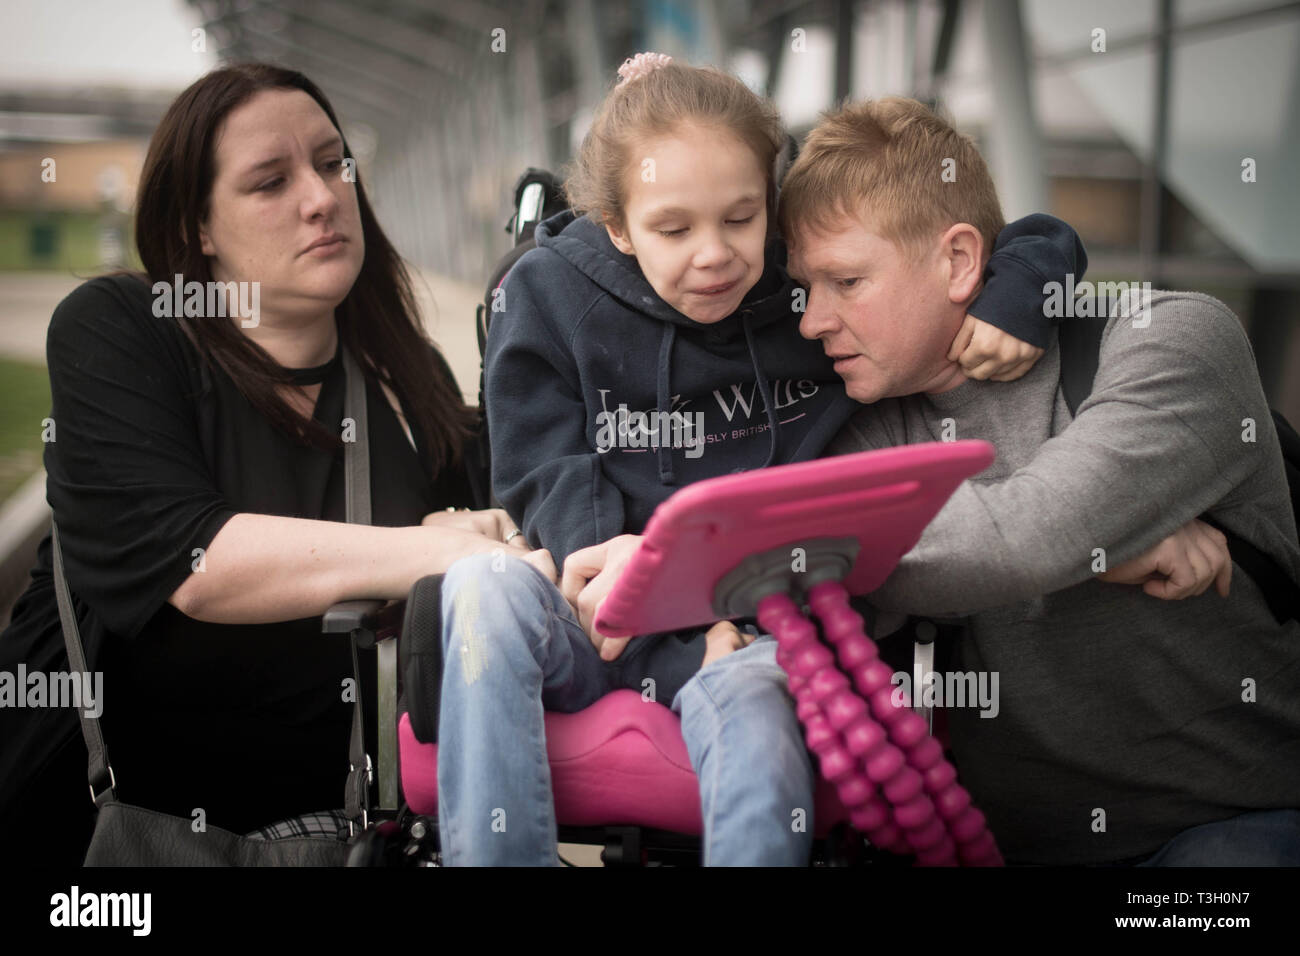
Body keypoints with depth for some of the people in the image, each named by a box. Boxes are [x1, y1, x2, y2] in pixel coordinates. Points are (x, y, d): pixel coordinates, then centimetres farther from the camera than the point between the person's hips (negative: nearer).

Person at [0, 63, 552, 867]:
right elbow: (180, 559, -20)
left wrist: (469, 542, -15)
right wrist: (418, 555, -28)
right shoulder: (113, 332, -5)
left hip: (322, 805, 4)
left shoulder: (409, 377, 8)